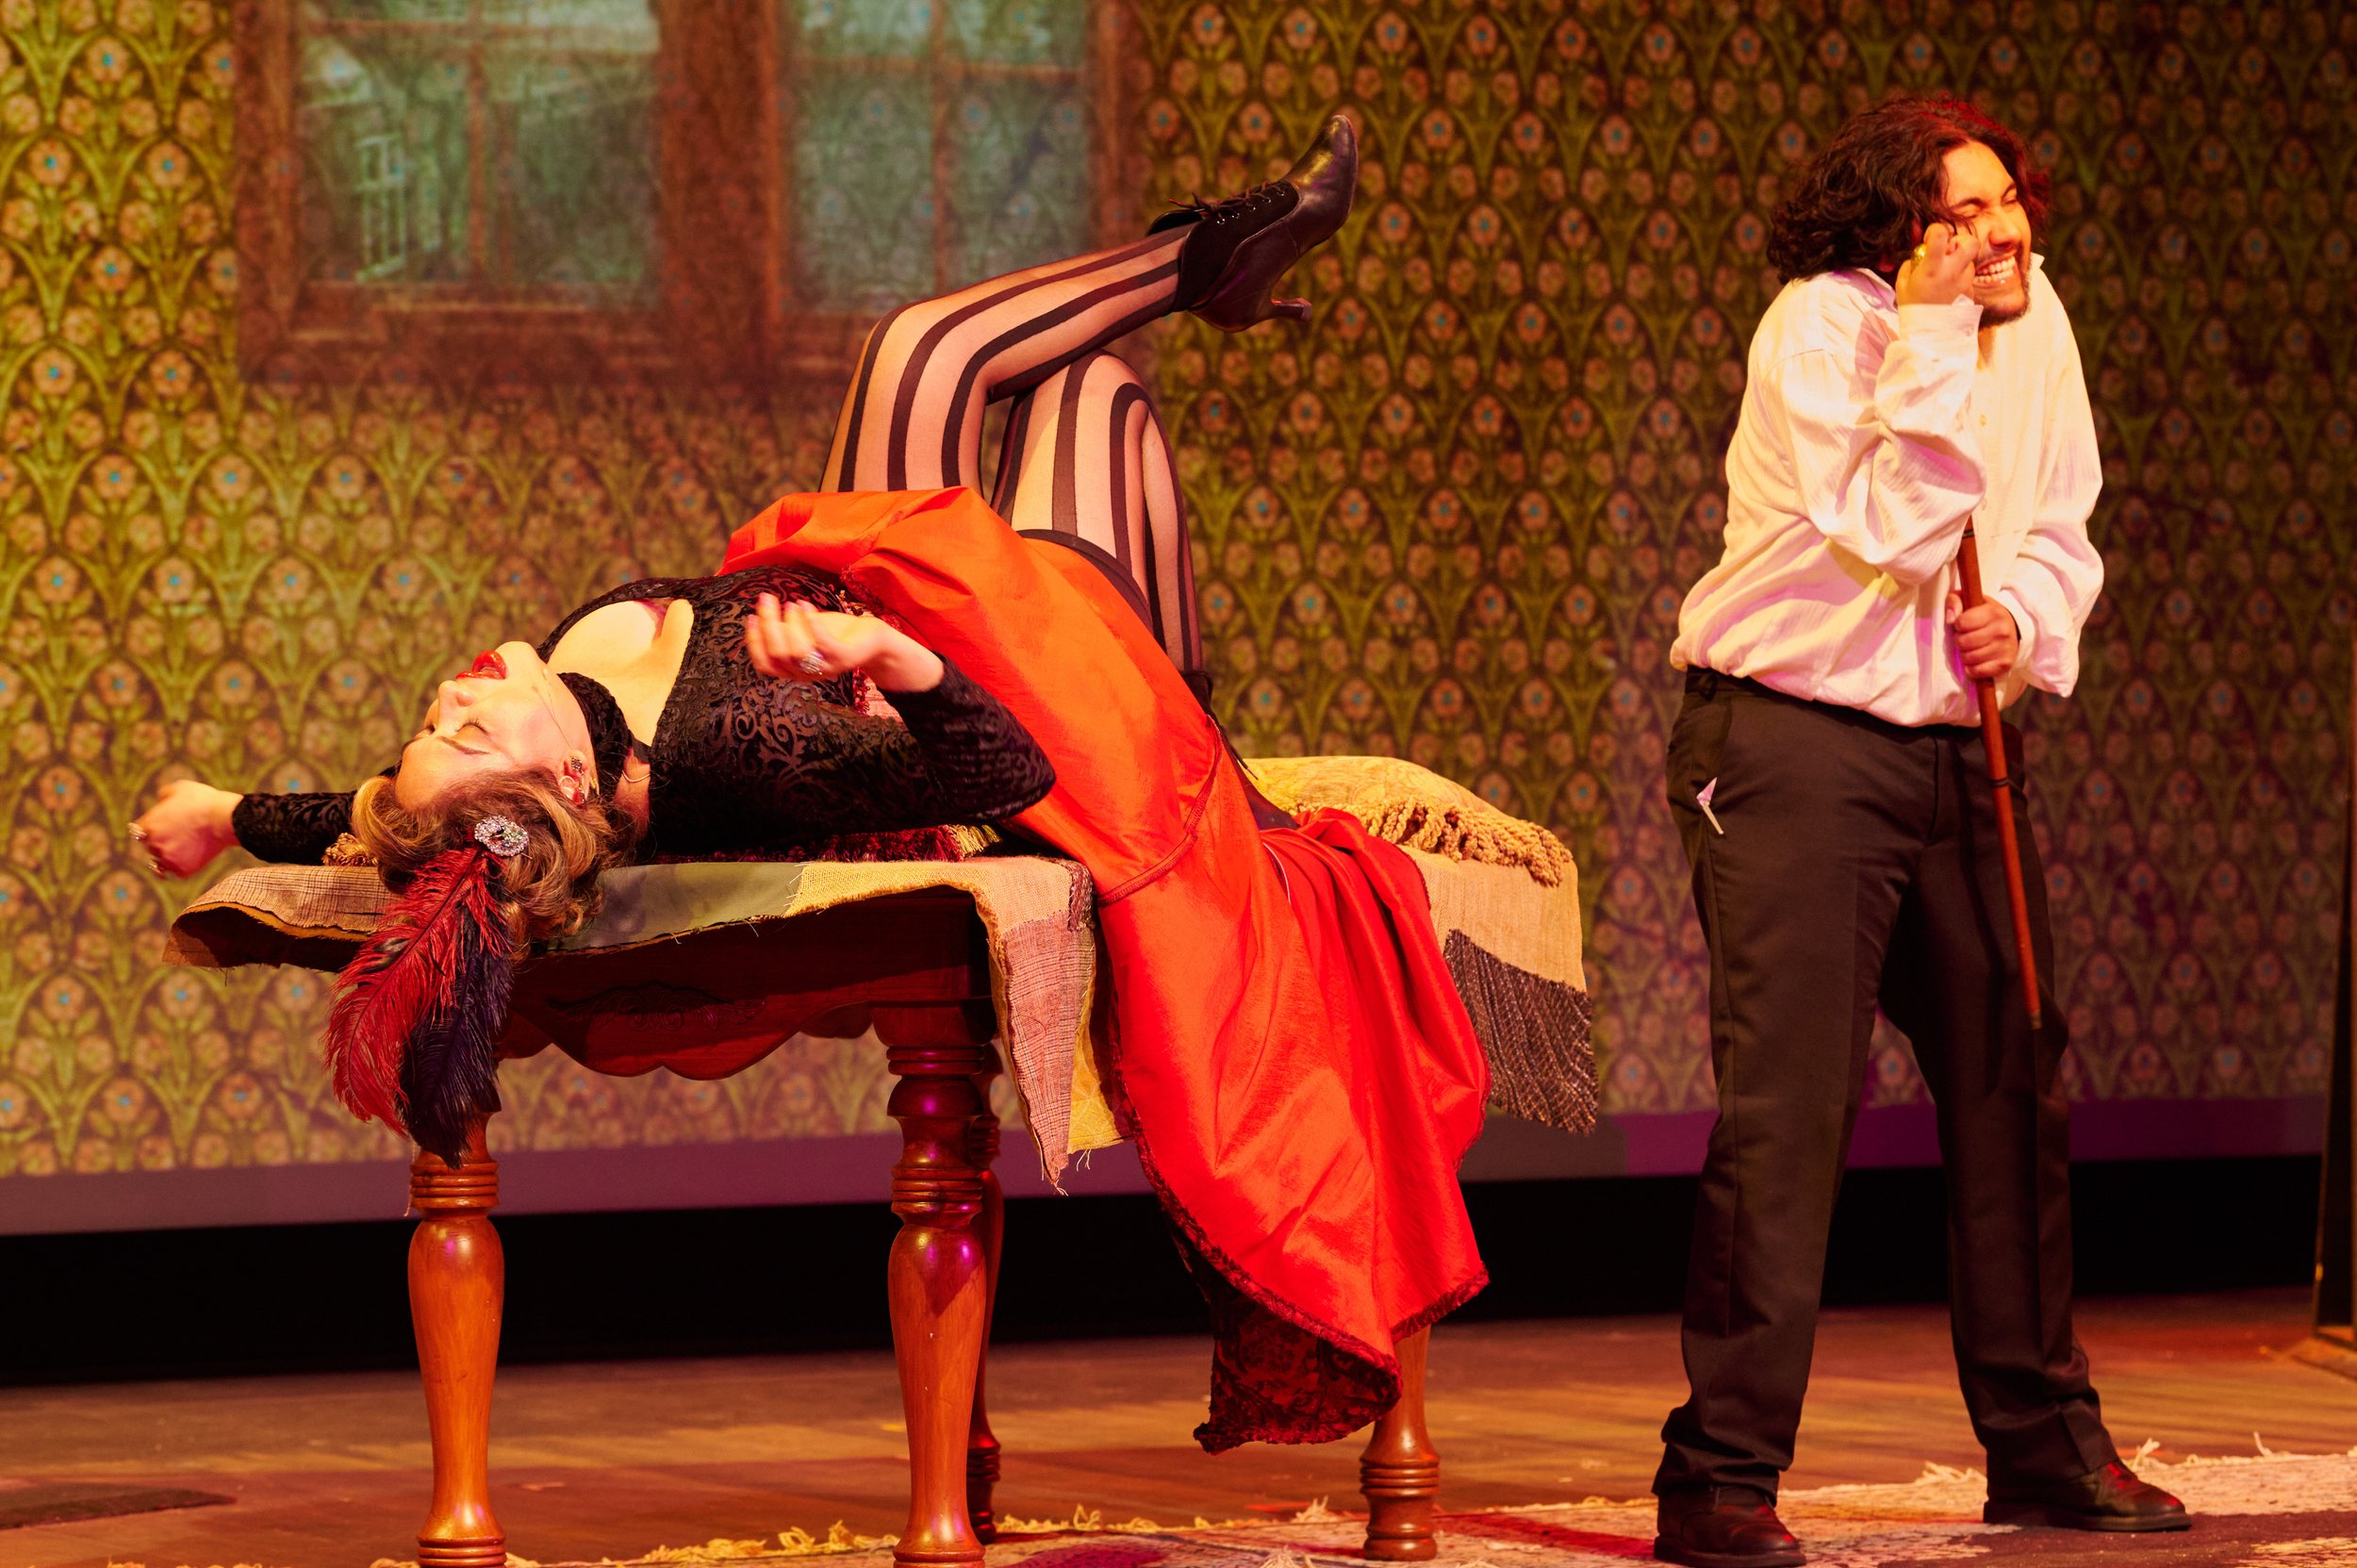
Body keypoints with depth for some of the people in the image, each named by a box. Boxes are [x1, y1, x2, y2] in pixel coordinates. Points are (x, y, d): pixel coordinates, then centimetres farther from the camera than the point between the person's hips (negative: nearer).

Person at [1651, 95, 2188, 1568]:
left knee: (2018, 1094, 12)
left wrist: (2027, 618, -5)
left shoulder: (2034, 319, 7)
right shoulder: (1818, 325, -14)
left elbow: (2061, 525, 16)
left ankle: (2045, 1444, 24)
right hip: (1798, 744, -7)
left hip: (1955, 752, 7)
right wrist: (1934, 337, -24)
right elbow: (1887, 536, -24)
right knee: (1789, 1104, -12)